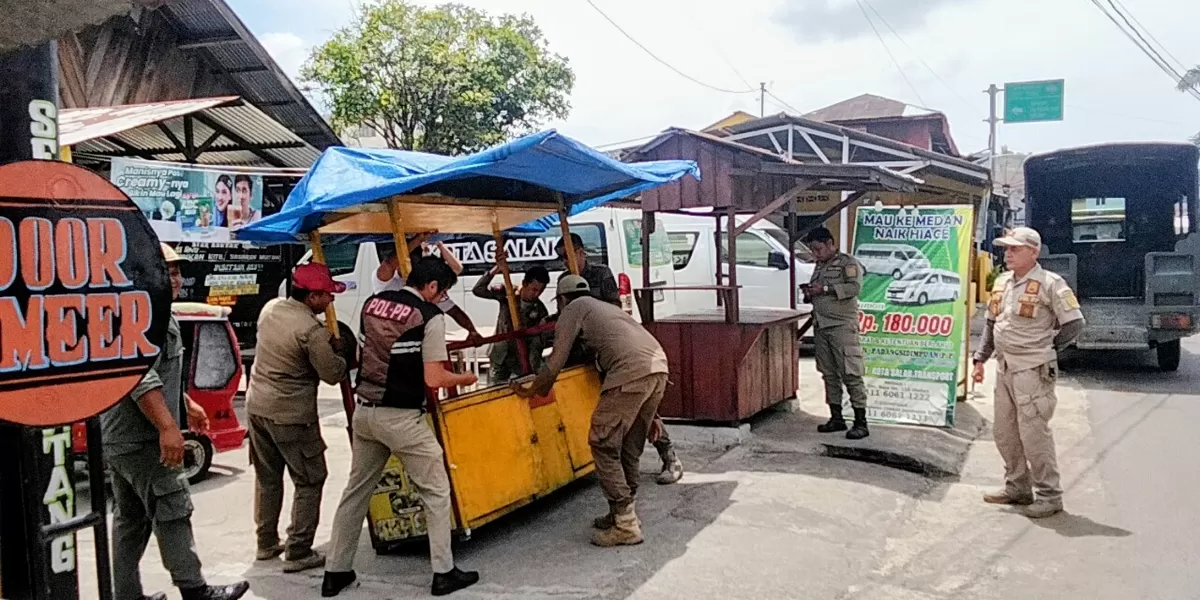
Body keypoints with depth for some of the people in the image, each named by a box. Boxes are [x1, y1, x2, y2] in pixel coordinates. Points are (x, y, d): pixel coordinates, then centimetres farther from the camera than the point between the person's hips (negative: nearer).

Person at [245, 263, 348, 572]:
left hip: (257, 406, 8)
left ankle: (266, 544, 30)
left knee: (267, 478, 20)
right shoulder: (312, 331, -23)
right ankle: (298, 553, 7)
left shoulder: (270, 308, 2)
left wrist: (326, 344, 8)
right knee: (309, 482, 5)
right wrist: (337, 351, 3)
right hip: (291, 415, -8)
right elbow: (333, 374, -16)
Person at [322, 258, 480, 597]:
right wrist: (463, 378, 3)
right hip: (402, 417, -6)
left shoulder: (372, 304, 7)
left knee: (356, 491, 17)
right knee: (436, 492, 8)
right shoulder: (429, 316, -12)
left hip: (365, 411, 7)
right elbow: (433, 379, -16)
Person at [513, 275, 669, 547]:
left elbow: (556, 361, 9)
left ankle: (626, 526, -2)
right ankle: (622, 513, 26)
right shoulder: (607, 307, 35)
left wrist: (531, 391, 23)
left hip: (631, 373, -8)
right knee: (630, 448, 18)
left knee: (604, 445, 0)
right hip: (659, 367, 8)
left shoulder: (573, 309, 14)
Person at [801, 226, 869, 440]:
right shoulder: (819, 267, 21)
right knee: (829, 374, 9)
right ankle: (836, 418, 17)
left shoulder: (849, 263, -2)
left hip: (842, 326, -7)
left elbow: (855, 287, -16)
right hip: (821, 326, 8)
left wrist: (824, 289, -17)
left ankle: (861, 422, -6)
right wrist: (809, 293, 6)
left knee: (851, 374, -8)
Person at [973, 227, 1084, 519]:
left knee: (1033, 432, -7)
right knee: (1004, 432, 13)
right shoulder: (1001, 282, 12)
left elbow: (1074, 323, -9)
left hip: (1033, 371, -8)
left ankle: (1049, 495, 6)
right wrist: (981, 358, 16)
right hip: (1004, 369, 8)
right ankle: (1017, 488, 26)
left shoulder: (1050, 284, -10)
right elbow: (991, 324, 20)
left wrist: (1046, 349, -2)